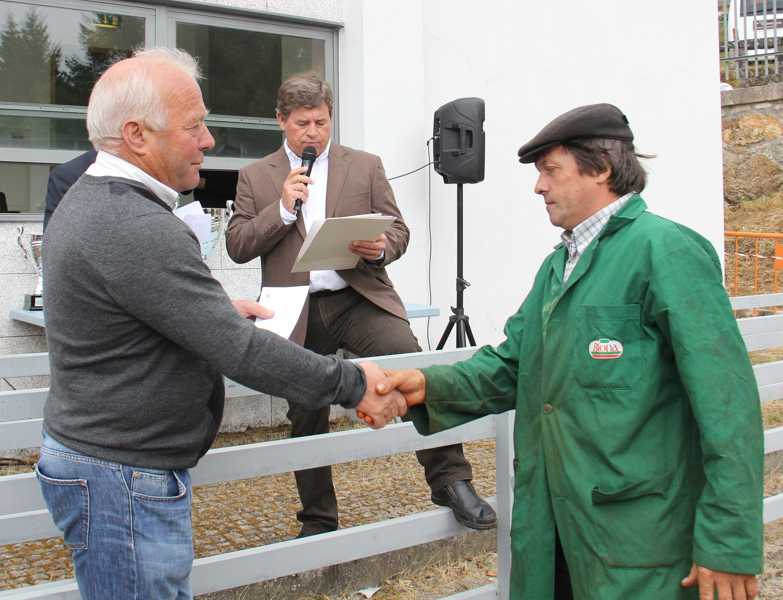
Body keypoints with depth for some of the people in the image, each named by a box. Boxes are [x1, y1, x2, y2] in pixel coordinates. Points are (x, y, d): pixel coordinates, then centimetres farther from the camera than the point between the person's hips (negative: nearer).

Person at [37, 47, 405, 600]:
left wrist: (218, 308, 16)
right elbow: (240, 352, -26)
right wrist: (351, 384, -17)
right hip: (124, 482, -10)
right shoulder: (139, 230, -25)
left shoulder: (87, 201, 8)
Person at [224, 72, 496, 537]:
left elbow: (398, 229, 10)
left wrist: (381, 247, -14)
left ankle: (450, 480, -19)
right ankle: (318, 523, 27)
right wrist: (283, 208, -11)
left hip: (358, 298, -1)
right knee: (307, 423, 10)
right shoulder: (256, 177, 11)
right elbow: (237, 246, 3)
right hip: (297, 313, 2)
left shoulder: (366, 166, 11)